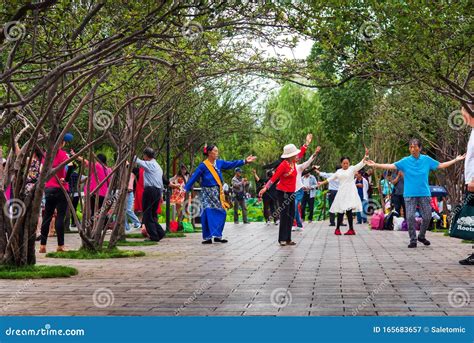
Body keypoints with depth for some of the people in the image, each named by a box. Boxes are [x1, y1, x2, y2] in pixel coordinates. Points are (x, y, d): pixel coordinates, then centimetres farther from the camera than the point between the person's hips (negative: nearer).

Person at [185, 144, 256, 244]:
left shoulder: (219, 163, 6)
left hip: (218, 193, 6)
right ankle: (208, 237, -3)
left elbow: (232, 164, 11)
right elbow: (194, 177, -10)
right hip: (207, 194, -5)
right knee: (208, 214, -8)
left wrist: (245, 161, 8)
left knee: (221, 213, 1)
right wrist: (186, 189, -15)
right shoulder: (203, 165, -9)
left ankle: (217, 236, 10)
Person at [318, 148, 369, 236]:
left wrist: (366, 155, -21)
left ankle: (351, 229, -8)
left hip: (350, 192, -4)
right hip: (342, 192, 4)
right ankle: (337, 228, 8)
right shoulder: (339, 171, 17)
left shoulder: (352, 169, 4)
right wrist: (322, 183, 27)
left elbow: (361, 164, -8)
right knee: (340, 211, 1)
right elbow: (330, 178, 26)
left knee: (349, 210, -13)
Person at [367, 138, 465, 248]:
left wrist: (456, 160, 11)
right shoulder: (405, 161, 1)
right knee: (410, 217, -6)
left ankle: (421, 236, 27)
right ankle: (413, 240, 6)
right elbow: (391, 166, -7)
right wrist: (375, 165, -16)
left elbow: (441, 165, 12)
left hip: (424, 194, 1)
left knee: (427, 216, 3)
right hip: (410, 194, -1)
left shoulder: (427, 160, 5)